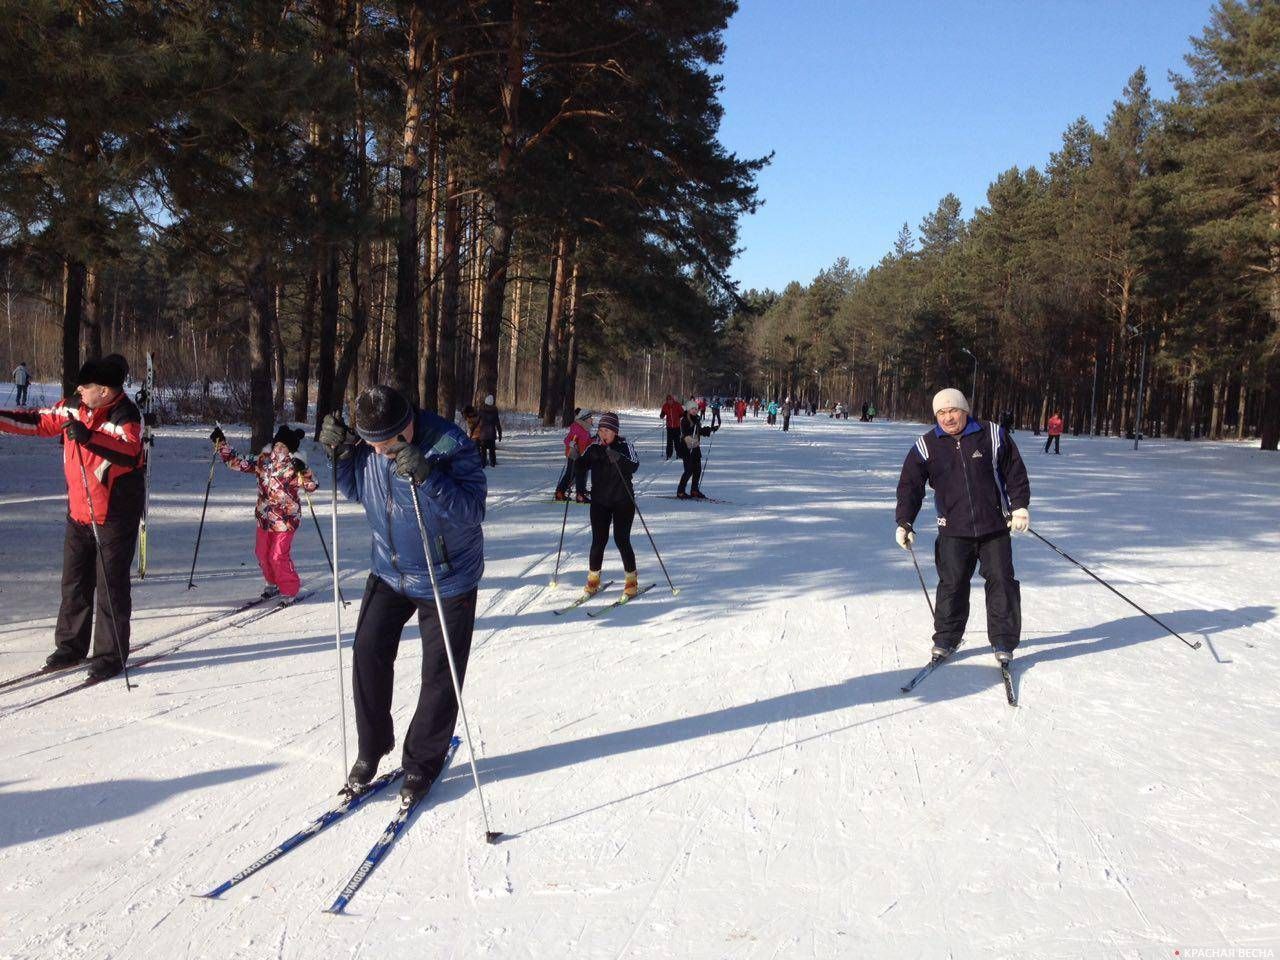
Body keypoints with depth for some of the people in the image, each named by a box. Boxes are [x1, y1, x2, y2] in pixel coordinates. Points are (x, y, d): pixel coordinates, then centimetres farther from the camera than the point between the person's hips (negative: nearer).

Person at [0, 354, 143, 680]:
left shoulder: (126, 416, -18)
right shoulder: (73, 409, 4)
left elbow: (131, 453, -33)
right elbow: (37, 421, 15)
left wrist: (89, 437, -42)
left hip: (115, 517, -7)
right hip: (79, 513, 7)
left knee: (110, 588, -1)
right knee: (74, 583, 16)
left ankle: (111, 655, 10)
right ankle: (71, 646, 30)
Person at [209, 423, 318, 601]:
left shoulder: (295, 467, -14)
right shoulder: (263, 461, 1)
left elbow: (311, 486, -22)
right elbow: (238, 464, 8)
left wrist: (303, 471, -38)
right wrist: (221, 444, 4)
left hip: (286, 519, -6)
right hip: (264, 517, 6)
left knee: (278, 556, -11)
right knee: (262, 553, 16)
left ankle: (290, 590, 8)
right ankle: (273, 583, 38)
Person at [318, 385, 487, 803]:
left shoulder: (450, 446, -26)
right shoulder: (368, 446, -9)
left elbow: (472, 511, -31)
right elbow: (357, 492, 9)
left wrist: (426, 476, -44)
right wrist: (339, 454, -9)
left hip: (447, 580, -4)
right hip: (389, 572, 5)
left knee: (440, 673, 4)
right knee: (368, 653, 2)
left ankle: (422, 761, 22)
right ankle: (372, 748, 23)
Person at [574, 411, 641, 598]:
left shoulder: (624, 445, -6)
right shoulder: (593, 448, 2)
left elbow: (635, 466, -19)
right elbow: (581, 467, 6)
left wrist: (618, 458, -33)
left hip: (623, 502, -3)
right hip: (599, 502, 3)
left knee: (622, 540, -6)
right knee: (598, 541, 1)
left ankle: (631, 581, 8)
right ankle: (593, 579, 17)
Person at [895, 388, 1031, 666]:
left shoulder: (993, 436, -1)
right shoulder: (927, 446, 0)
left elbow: (1015, 473, 6)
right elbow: (910, 485, 2)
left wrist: (1020, 507, -1)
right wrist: (904, 522, -5)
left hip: (995, 527, 0)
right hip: (953, 531, 0)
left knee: (1001, 582, 1)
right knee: (951, 585, 1)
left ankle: (1003, 642, 12)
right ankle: (945, 640, 15)